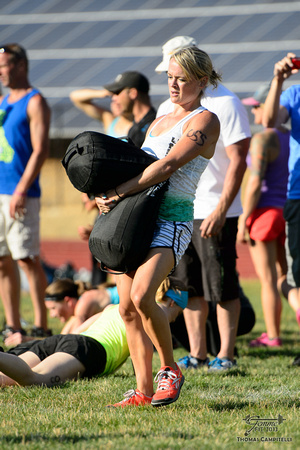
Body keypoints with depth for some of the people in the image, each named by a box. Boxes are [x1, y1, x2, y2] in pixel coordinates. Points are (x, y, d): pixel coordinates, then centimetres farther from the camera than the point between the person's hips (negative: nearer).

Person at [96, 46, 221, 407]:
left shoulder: (205, 121, -2)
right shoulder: (158, 123, 22)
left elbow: (169, 165, -14)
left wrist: (120, 191, -18)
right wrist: (106, 195, 4)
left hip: (173, 219, -8)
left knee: (141, 296, -25)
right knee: (127, 307, -1)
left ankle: (170, 370, -7)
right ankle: (143, 391, 5)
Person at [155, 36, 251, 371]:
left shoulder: (225, 104, -7)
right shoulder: (167, 109, 13)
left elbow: (237, 161, -11)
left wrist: (220, 211, -19)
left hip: (215, 212, -6)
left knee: (222, 286, -4)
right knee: (189, 285, 7)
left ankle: (226, 354, 2)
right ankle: (197, 353, 14)